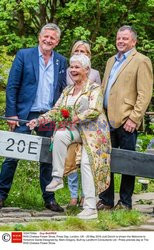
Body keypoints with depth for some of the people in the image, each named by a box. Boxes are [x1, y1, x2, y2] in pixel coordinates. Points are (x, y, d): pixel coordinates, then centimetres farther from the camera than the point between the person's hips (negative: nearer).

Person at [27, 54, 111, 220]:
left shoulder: (94, 88, -3)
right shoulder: (67, 91, 16)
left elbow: (95, 111, -17)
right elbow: (55, 111, 14)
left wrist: (74, 118, -25)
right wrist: (39, 120, -2)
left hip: (93, 130, -5)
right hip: (76, 131, 5)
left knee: (87, 162, -21)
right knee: (59, 135, -28)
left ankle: (90, 208, -20)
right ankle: (57, 178, -23)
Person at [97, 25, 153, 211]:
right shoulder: (111, 61, 21)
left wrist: (134, 119, -15)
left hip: (126, 121, -7)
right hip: (107, 120, 7)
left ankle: (125, 203, 8)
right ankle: (106, 201, 16)